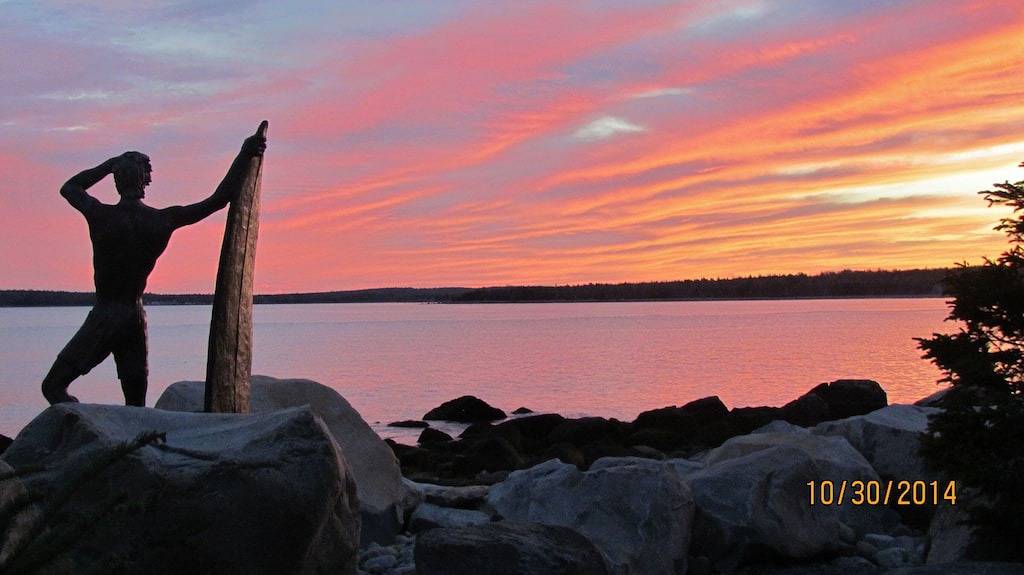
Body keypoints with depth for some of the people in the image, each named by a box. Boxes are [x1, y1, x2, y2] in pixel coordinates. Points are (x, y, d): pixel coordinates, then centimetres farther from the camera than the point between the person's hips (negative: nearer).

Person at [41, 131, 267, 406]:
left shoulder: (101, 216, -10)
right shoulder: (165, 219, -4)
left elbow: (69, 187, 12)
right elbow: (219, 198, 3)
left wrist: (109, 164, 14)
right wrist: (245, 155, 6)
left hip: (104, 317, -4)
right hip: (136, 316, 4)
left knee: (54, 387, -2)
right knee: (136, 402, 11)